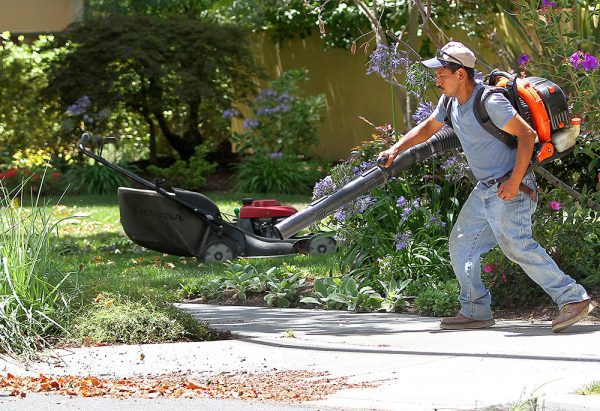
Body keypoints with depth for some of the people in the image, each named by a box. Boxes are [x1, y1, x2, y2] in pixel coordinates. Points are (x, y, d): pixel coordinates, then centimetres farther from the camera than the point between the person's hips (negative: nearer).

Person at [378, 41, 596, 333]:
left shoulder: (490, 102, -21)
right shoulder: (451, 101, 7)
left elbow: (527, 134, -22)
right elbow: (427, 128, 25)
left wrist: (515, 182, -25)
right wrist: (396, 149, 15)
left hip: (508, 190, -10)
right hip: (483, 190, 10)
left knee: (516, 245, -22)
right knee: (461, 244, 12)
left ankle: (573, 299, -23)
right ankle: (475, 311, 18)